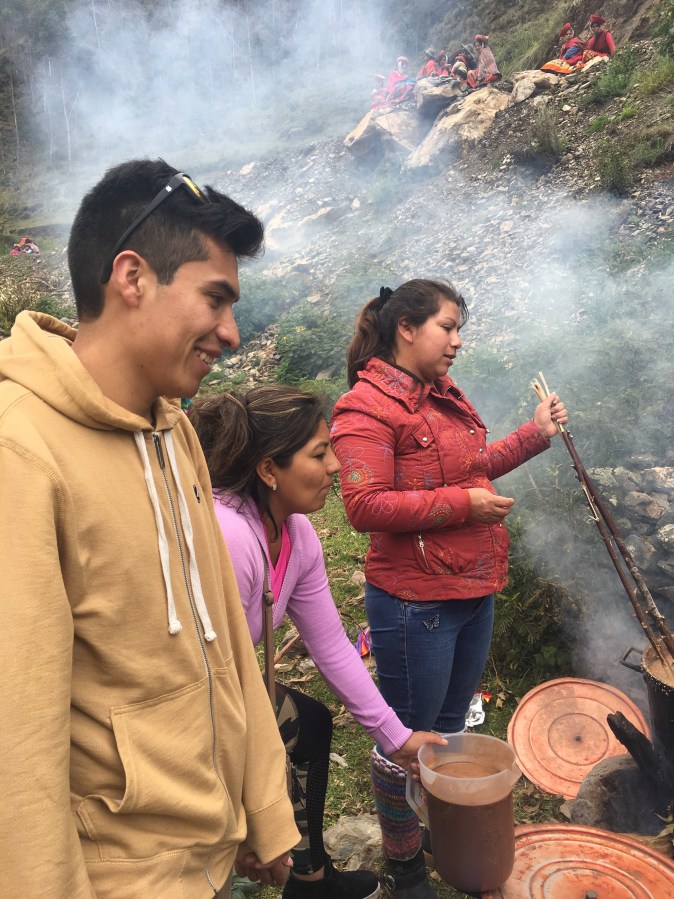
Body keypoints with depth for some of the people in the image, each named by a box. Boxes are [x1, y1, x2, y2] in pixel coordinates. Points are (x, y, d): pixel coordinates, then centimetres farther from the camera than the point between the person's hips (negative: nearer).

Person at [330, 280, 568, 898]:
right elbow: (365, 506, -24)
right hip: (416, 602, -8)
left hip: (475, 592, 9)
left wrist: (535, 434, 16)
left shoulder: (445, 395, 11)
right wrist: (463, 504, -22)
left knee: (451, 723, 24)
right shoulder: (367, 406, -16)